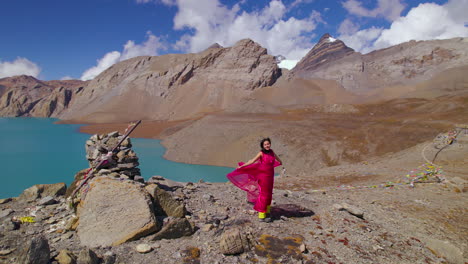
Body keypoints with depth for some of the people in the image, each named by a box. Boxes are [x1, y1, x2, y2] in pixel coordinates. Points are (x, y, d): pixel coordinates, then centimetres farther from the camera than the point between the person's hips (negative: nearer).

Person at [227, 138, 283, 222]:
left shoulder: (271, 152, 6)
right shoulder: (261, 153, -10)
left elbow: (276, 157, 27)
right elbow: (252, 161, -12)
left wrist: (280, 162, 48)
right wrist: (241, 166, -16)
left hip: (270, 176, 6)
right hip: (263, 176, -6)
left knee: (269, 194, 11)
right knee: (263, 195, -4)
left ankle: (267, 212, 24)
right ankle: (261, 215, 2)